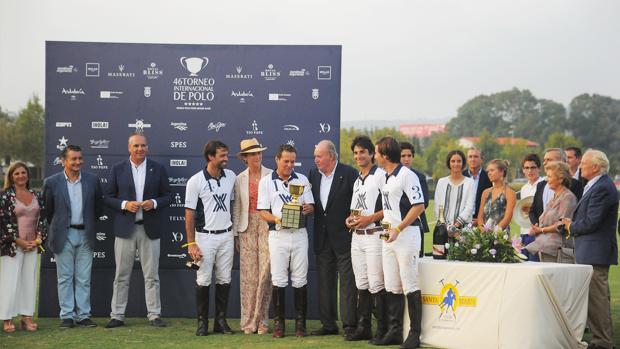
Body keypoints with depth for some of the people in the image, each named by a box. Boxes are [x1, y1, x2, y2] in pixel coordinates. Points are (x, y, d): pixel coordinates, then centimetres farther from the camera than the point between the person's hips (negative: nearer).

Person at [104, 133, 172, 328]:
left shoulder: (158, 169, 6)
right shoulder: (118, 169, 5)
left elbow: (168, 196, 8)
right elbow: (108, 198, 4)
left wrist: (154, 203, -12)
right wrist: (125, 204, -13)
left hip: (150, 228, 0)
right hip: (125, 229, 0)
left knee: (151, 275, 4)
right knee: (122, 275, 3)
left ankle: (154, 315, 8)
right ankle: (117, 316, 8)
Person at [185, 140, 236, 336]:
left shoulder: (231, 177, 4)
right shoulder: (196, 181, -8)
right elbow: (189, 214, -6)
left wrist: (236, 234, 7)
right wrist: (191, 243, -10)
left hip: (226, 235, 4)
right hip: (205, 237, -4)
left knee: (224, 280, 6)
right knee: (203, 281, 0)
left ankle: (221, 321, 13)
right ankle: (202, 322, 7)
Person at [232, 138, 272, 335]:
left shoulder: (272, 176, 2)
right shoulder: (240, 179, 8)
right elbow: (236, 208, 10)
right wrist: (235, 234, 7)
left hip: (267, 225, -1)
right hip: (247, 227, 1)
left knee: (265, 272, -5)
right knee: (248, 274, -1)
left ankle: (261, 320, 4)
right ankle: (248, 322, 4)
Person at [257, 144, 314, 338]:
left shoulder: (302, 180, 11)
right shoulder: (266, 182, 4)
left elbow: (311, 206, 10)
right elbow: (262, 211, 2)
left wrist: (307, 209, -14)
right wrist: (276, 219, -17)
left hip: (299, 233, 2)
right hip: (278, 235, -2)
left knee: (300, 280, 1)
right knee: (278, 281, -2)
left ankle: (300, 323, 6)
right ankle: (278, 323, 4)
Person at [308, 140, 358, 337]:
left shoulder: (349, 174, -8)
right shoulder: (313, 174, 9)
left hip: (344, 237, -6)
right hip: (322, 238, 6)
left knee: (347, 282, -3)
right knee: (325, 282, 10)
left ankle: (349, 324, 0)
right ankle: (328, 324, 17)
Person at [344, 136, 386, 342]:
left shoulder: (381, 176, -8)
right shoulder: (357, 181, 19)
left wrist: (370, 218, -18)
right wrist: (350, 219, 8)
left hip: (374, 234, -8)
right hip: (357, 235, 8)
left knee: (376, 284, -8)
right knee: (361, 284, 10)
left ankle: (382, 330, -4)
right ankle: (363, 328, 15)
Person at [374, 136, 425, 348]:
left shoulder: (406, 175, -12)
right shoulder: (384, 178, 16)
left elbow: (419, 206, -16)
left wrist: (398, 229, -19)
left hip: (406, 234, -9)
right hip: (388, 236, 9)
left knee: (410, 285, -6)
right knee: (391, 287, 9)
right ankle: (394, 331, 15)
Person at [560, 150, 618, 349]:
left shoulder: (602, 188, -18)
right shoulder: (596, 186, 16)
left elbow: (591, 222, -21)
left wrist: (572, 227, -5)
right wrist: (573, 223, 6)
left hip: (595, 253, -11)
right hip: (592, 252, 11)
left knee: (597, 297, -7)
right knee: (595, 297, 14)